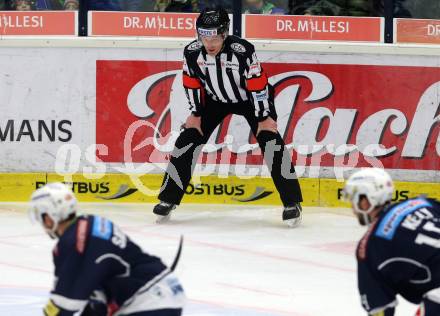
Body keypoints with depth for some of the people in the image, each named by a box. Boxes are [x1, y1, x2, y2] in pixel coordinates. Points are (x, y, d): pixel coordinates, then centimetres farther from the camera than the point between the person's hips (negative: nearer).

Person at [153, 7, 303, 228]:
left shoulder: (243, 50, -33)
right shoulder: (192, 52, -22)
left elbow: (258, 84, -26)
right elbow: (191, 82, -5)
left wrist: (264, 117, -22)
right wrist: (196, 112, -4)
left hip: (249, 98, -4)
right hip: (214, 99, 4)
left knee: (269, 138, -19)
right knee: (189, 137, -7)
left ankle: (292, 203, -12)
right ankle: (168, 199, 4)